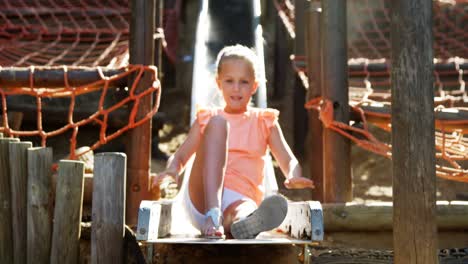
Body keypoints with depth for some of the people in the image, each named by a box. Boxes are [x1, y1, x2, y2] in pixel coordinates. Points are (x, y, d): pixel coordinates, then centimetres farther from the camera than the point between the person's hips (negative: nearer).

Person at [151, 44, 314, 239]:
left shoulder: (264, 122, 20)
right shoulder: (208, 119, 21)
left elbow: (288, 161, 8)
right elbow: (180, 156, 15)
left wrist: (294, 177, -17)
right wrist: (171, 170, -11)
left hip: (239, 200, 0)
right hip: (201, 198, 0)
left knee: (246, 208, -40)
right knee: (218, 123, -21)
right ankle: (212, 214, -40)